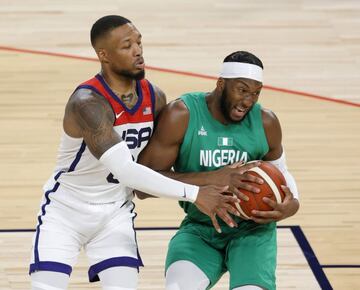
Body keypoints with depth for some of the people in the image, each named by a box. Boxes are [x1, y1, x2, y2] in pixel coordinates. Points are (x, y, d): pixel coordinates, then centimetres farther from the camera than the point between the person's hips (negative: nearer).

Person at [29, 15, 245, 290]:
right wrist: (194, 194, -38)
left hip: (115, 213, 5)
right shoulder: (87, 103, -29)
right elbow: (125, 170, -38)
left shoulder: (155, 98, -6)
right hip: (65, 211, -5)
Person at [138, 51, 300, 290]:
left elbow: (279, 170, 16)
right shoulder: (181, 116, -14)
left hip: (252, 228, 1)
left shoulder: (266, 123, -5)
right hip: (200, 228, -1)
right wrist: (212, 178, -27)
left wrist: (292, 204, -7)